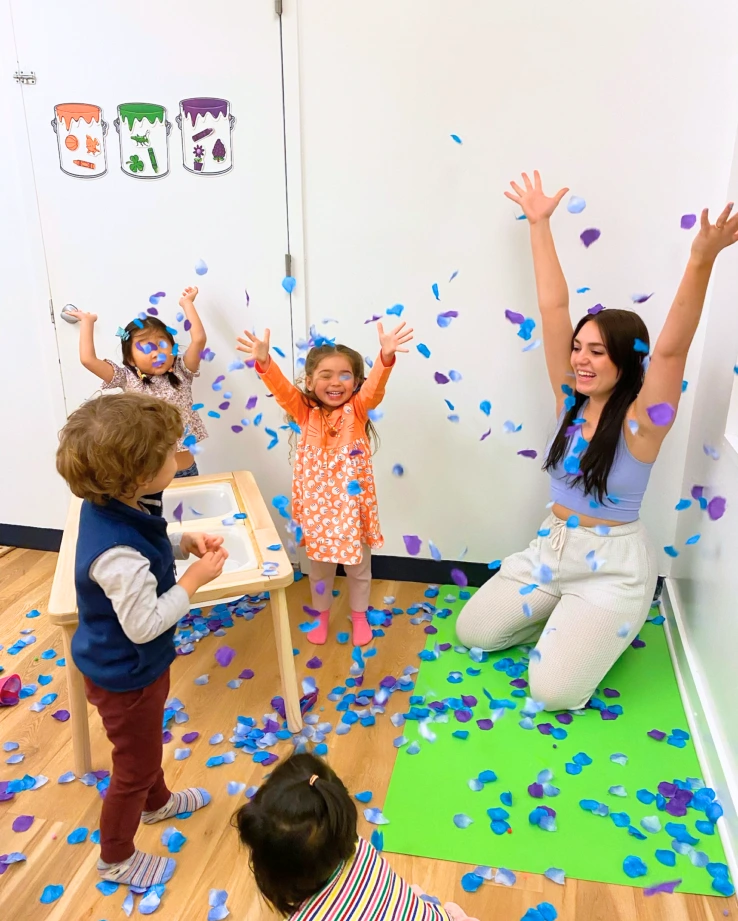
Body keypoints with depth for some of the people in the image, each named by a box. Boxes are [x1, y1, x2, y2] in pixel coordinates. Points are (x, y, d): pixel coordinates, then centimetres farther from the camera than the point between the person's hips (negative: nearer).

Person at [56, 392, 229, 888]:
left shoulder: (110, 505, -12)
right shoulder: (117, 555, -40)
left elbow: (147, 549, 6)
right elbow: (144, 625, -31)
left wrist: (187, 542, -10)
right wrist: (195, 579, -24)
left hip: (131, 664, 9)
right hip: (125, 676, -9)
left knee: (146, 741, 33)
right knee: (135, 767, 17)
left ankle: (157, 802, 61)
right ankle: (116, 858, 44)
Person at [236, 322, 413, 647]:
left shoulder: (357, 409, -8)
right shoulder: (306, 412, -6)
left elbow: (375, 387, -27)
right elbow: (282, 389, -23)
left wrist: (386, 356, -47)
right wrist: (264, 362, -43)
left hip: (353, 504, -1)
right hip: (317, 505, 1)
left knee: (358, 565, 17)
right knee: (319, 565, 20)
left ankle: (359, 616, 42)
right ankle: (321, 615, 44)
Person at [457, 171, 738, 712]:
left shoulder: (640, 420, -17)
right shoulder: (571, 399, -4)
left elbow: (672, 348, -34)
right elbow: (553, 309, -7)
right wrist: (540, 224, -5)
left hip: (613, 564, -5)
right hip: (553, 547, 6)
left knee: (553, 690, -12)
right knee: (473, 632, 8)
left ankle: (603, 630, 19)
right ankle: (568, 621, 27)